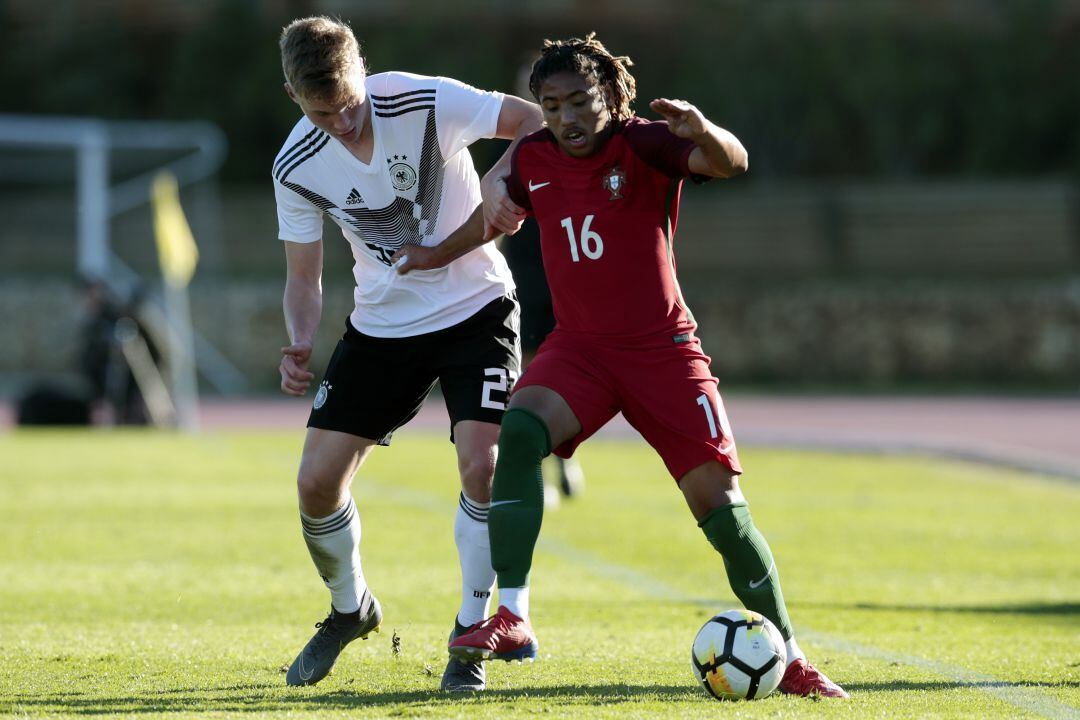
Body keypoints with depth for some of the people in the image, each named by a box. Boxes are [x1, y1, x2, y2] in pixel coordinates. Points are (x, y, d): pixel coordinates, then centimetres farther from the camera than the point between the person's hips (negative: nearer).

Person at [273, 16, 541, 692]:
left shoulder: (425, 103, -22)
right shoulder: (297, 168, -12)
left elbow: (534, 122, -14)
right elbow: (304, 275, -1)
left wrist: (502, 186, -31)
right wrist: (300, 344, -20)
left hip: (476, 310, -3)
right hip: (383, 325, 3)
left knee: (481, 463, -20)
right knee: (317, 481, -3)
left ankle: (470, 634, -1)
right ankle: (350, 608, 26)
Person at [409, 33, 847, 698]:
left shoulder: (643, 144, -11)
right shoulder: (533, 159, 2)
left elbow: (731, 163, -30)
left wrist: (703, 133, -50)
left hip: (662, 348, -3)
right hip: (578, 347, 3)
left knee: (720, 505, -8)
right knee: (519, 431, -28)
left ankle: (790, 661, 8)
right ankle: (511, 622, -29)